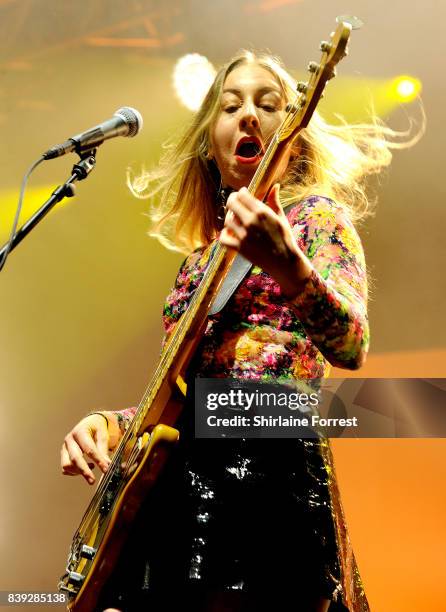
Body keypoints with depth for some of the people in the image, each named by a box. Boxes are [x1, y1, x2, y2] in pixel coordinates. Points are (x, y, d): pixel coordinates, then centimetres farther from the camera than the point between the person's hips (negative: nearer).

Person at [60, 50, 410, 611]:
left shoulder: (317, 212, 4)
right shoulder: (200, 255, 21)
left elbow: (352, 347, -15)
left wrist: (286, 263, -32)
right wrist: (109, 423, 6)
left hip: (264, 465, -6)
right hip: (172, 479, 6)